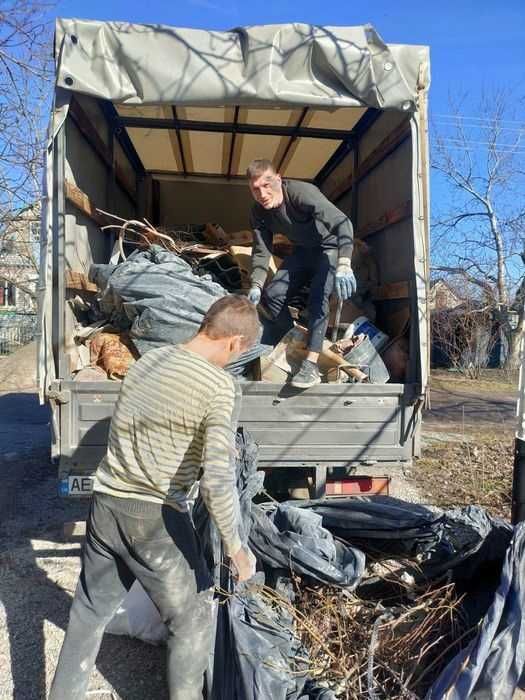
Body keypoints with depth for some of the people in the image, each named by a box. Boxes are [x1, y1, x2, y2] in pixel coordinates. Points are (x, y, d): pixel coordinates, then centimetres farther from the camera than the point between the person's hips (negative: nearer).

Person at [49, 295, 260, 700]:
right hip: (155, 517, -6)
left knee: (90, 610, 24)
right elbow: (217, 481, -23)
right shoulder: (218, 385, -16)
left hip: (106, 504, 7)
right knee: (193, 618, 16)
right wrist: (236, 547, -11)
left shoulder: (149, 359, 5)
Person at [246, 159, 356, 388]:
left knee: (318, 297, -27)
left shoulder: (302, 192, -33)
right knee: (272, 294, -1)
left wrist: (344, 265, -58)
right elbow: (261, 251, -7)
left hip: (330, 247, -7)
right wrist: (256, 285, -23)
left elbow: (342, 222, -44)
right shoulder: (258, 212, -13)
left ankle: (311, 365, -30)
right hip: (303, 250, 7)